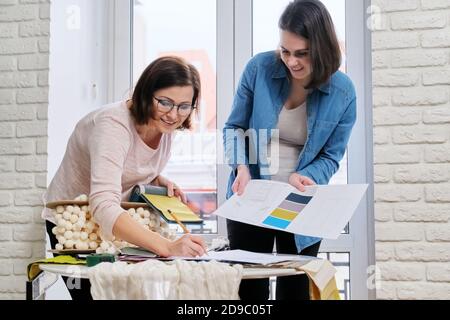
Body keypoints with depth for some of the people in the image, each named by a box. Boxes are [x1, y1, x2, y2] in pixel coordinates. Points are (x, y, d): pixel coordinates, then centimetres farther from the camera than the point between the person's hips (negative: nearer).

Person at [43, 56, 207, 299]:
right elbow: (104, 208, -46)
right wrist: (167, 247, -57)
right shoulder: (113, 125, -32)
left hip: (118, 223, 7)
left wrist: (160, 181, -13)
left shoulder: (165, 125, -9)